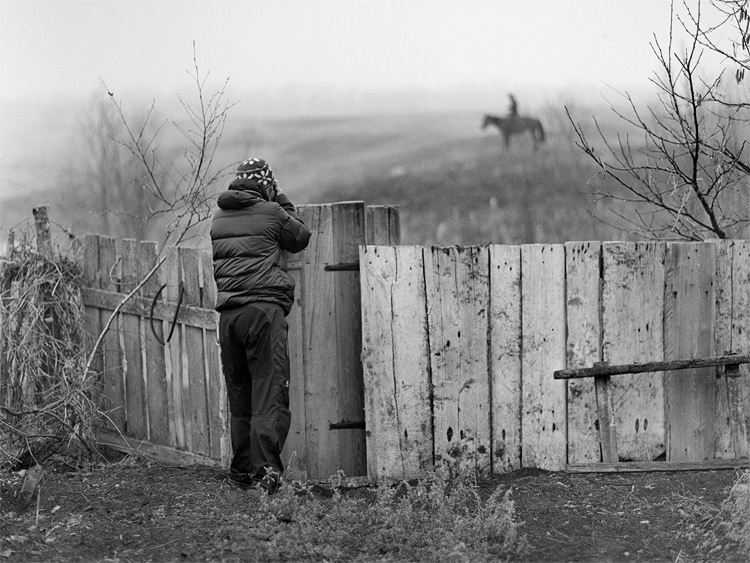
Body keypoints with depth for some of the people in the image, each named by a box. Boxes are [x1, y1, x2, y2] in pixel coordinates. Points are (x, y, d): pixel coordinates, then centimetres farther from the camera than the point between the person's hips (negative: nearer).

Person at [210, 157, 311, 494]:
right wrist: (283, 203, 23)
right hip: (264, 309, -5)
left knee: (239, 398, 13)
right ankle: (265, 472, -17)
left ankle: (241, 472, 15)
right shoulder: (271, 213, 0)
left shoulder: (218, 219, 14)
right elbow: (301, 238, 13)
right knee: (269, 395, -7)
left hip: (228, 313, 5)